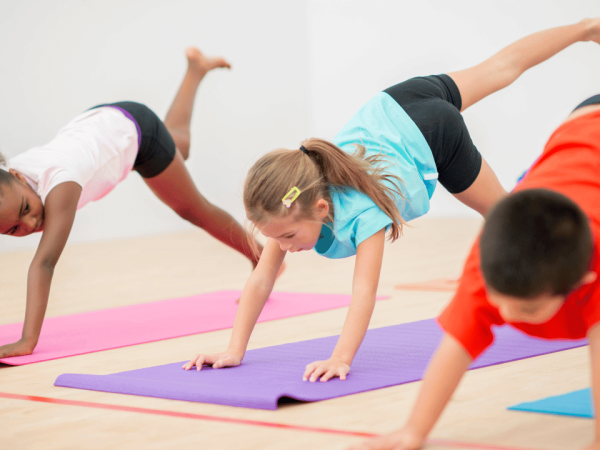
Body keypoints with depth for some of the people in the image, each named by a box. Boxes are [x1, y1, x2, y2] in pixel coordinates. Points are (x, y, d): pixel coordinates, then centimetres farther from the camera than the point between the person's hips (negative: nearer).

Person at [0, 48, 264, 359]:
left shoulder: (58, 183, -51)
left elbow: (44, 263, -61)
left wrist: (27, 341, -68)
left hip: (133, 126, -5)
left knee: (193, 208, 15)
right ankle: (195, 70, 64)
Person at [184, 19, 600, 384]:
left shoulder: (361, 212, -47)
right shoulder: (289, 209, -31)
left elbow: (365, 291, -53)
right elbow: (261, 278, -31)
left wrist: (341, 359, -64)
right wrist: (234, 351, -39)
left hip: (430, 134, -5)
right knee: (500, 68, 27)